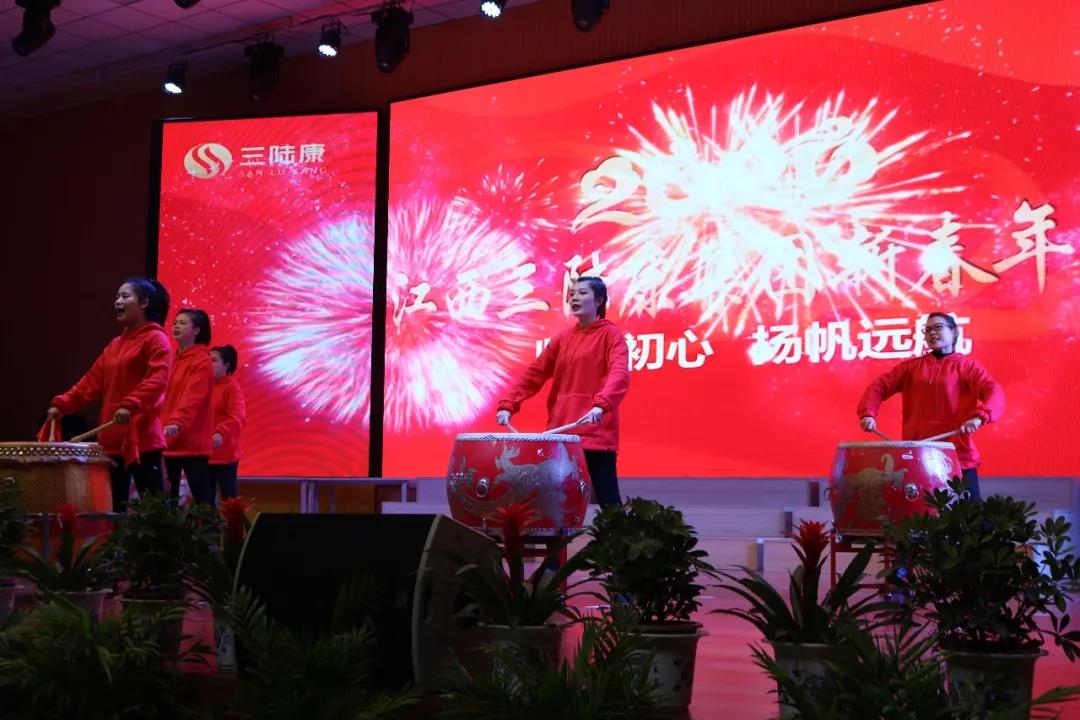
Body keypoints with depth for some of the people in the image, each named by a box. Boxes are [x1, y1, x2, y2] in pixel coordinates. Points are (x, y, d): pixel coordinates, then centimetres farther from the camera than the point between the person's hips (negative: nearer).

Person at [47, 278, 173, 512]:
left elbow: (158, 379, -18)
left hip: (142, 438, -8)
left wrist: (131, 406, -31)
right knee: (117, 504, 8)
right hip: (114, 439, 8)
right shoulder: (115, 345, 21)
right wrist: (62, 404, 5)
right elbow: (92, 381, 18)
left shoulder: (156, 339, -4)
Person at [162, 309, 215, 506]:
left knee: (202, 498, -6)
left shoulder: (202, 361, -9)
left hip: (192, 441, -8)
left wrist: (178, 423, -37)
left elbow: (193, 397, -23)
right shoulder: (174, 359, 17)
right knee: (168, 497, 8)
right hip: (169, 440, 8)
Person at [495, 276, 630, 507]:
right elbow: (534, 374, 15)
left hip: (597, 435, -6)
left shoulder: (611, 334, 0)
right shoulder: (562, 338, 17)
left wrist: (601, 405, -35)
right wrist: (508, 405, 1)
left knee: (609, 503, -5)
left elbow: (619, 374, -17)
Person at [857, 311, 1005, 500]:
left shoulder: (966, 366, 3)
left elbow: (994, 392, -12)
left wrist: (979, 417, -32)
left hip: (958, 456, -3)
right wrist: (868, 414, -12)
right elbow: (879, 386, 8)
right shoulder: (912, 366, 14)